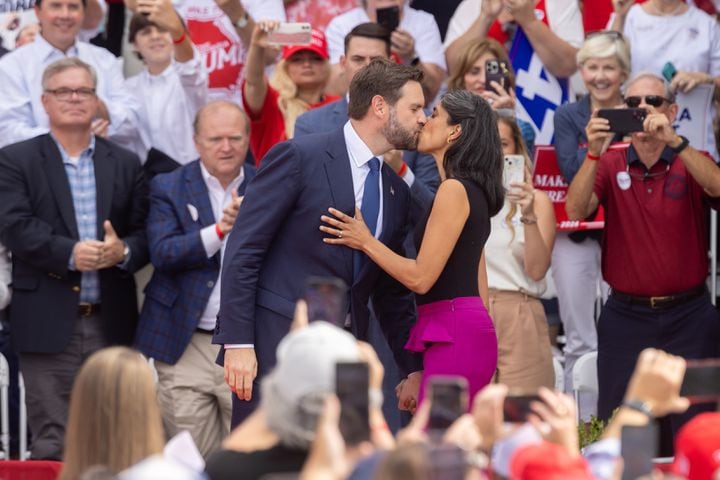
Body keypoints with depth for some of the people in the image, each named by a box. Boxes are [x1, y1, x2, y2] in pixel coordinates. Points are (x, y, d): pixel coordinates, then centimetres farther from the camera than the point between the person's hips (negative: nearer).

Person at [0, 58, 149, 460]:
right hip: (48, 325, -3)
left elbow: (145, 231, 7)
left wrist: (123, 251, -15)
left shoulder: (126, 164, 14)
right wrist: (69, 253, -21)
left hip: (112, 324, 3)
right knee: (53, 445, -4)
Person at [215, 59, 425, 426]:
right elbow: (242, 252, -10)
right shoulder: (298, 158, -6)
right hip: (274, 350, -6)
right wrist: (238, 343, -16)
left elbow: (391, 292, 23)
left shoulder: (396, 193, 15)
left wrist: (414, 369, 19)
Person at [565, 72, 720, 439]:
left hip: (687, 316, -1)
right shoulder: (610, 165, 5)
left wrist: (673, 141, -32)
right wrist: (594, 153, -24)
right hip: (626, 316, 1)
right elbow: (576, 210, -11)